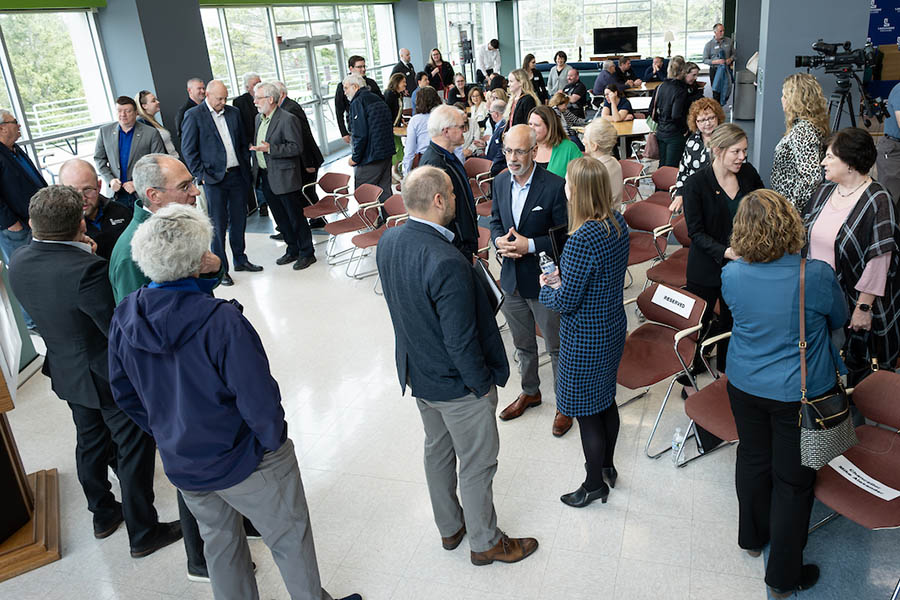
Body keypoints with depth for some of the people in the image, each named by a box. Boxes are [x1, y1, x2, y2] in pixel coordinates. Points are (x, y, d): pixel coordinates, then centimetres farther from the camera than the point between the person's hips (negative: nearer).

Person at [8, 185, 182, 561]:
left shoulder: (19, 263, -8)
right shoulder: (86, 269, -33)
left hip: (67, 372, 8)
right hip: (113, 376, -8)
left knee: (90, 442, 25)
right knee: (134, 450, 9)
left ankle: (103, 515, 45)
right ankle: (143, 533, 24)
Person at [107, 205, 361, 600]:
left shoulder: (124, 319, -11)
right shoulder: (220, 321, -31)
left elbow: (124, 393, 2)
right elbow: (258, 399, -27)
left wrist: (165, 431, 16)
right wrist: (274, 440, -7)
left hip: (180, 463, 6)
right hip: (243, 461, -6)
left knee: (218, 540, 28)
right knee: (290, 537, 18)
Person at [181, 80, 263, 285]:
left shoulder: (233, 112, 10)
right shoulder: (193, 116, -6)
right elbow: (188, 150, -6)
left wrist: (246, 167, 8)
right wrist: (201, 175, -10)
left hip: (238, 175, 5)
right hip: (215, 178, -5)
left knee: (239, 220, 13)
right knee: (218, 224, 0)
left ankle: (240, 260, 27)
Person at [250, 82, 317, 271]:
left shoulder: (288, 119, -14)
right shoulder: (259, 118, 13)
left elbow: (297, 147, -18)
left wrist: (270, 148, -24)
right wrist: (255, 166, 10)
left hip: (284, 177, -8)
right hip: (266, 177, 8)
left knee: (295, 216, 0)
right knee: (281, 218, 15)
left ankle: (307, 253, 12)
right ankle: (292, 250, 28)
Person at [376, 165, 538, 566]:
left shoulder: (388, 242, -8)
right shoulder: (448, 265, -34)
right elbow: (461, 342, -28)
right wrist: (483, 383, -13)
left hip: (416, 372, 8)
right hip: (456, 382, -8)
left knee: (437, 449, 26)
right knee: (477, 463, 14)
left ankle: (449, 527, 47)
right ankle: (485, 542, 35)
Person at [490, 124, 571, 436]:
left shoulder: (555, 186, -18)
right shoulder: (500, 182, 0)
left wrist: (530, 245, -25)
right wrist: (500, 240, -10)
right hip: (511, 279, 6)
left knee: (556, 347, 11)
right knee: (523, 343, 23)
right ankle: (530, 392, 46)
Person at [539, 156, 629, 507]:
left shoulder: (582, 240, -31)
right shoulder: (618, 221, -3)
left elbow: (566, 302, -23)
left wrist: (545, 289, -3)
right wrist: (563, 278, 5)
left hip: (585, 339, -9)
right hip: (613, 326, 9)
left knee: (586, 412, 10)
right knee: (606, 400, 25)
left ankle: (594, 485, 30)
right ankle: (607, 468, 46)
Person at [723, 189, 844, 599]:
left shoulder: (731, 275, -15)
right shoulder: (816, 276, -24)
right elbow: (839, 319, -3)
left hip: (744, 385, 4)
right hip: (798, 394, -3)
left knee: (753, 459, 24)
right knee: (792, 480, 12)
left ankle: (752, 537, 46)